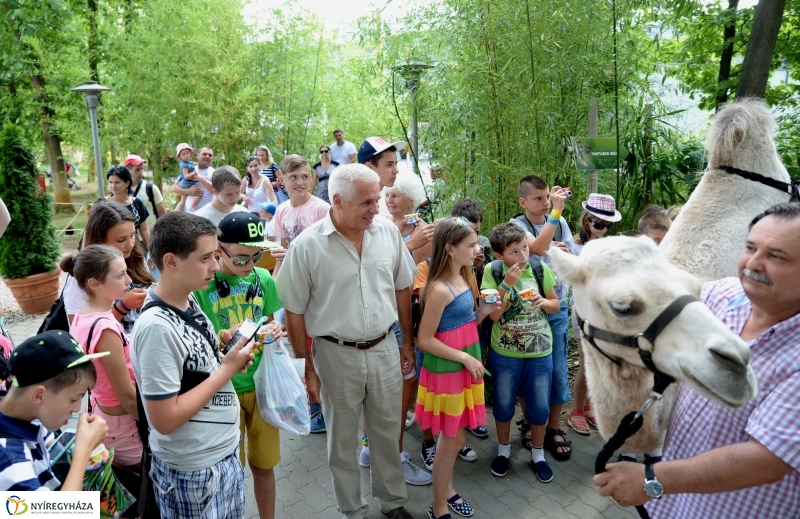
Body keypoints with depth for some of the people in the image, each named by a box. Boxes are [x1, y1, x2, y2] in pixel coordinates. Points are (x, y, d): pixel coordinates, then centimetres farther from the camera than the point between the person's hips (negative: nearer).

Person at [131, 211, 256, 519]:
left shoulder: (189, 301, -1)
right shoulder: (157, 327, -26)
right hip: (193, 471, -7)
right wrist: (227, 369, -21)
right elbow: (164, 419, -24)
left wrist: (223, 345, -7)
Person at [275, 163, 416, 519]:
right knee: (343, 439, 16)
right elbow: (294, 313, -8)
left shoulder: (388, 233, -5)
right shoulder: (307, 246, -15)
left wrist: (407, 342, 9)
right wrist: (306, 368, -5)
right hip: (336, 354, -2)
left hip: (384, 348, 3)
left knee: (387, 432, 18)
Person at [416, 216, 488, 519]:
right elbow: (424, 340, -21)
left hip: (465, 365, 8)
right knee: (453, 438, 6)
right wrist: (465, 358, -18)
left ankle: (446, 489, 40)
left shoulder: (463, 278, 3)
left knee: (454, 436, 20)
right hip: (446, 369, -8)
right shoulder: (440, 289, -23)